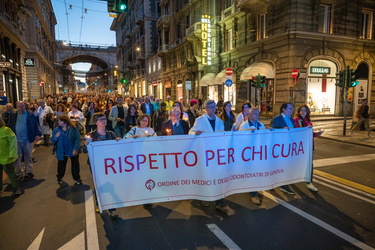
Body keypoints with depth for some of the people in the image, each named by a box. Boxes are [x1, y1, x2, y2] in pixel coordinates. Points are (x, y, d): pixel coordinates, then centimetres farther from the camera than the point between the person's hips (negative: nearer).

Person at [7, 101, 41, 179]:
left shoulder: (31, 115, -1)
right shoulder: (13, 116, 6)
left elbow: (35, 125, -2)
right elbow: (9, 126, 10)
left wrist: (37, 134, -12)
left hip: (28, 140, -1)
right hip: (16, 140, 2)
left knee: (28, 156, 10)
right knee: (18, 157, 7)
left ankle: (28, 171, 23)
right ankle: (19, 173, 19)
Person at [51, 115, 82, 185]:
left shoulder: (73, 129, -10)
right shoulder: (56, 130, -1)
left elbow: (78, 139, -13)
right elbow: (52, 140, 2)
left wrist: (75, 149, -21)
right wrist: (55, 137, -21)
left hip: (73, 151, -2)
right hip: (62, 152, 3)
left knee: (75, 165, 6)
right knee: (61, 165, 15)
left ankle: (77, 178, 20)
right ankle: (59, 178, 37)